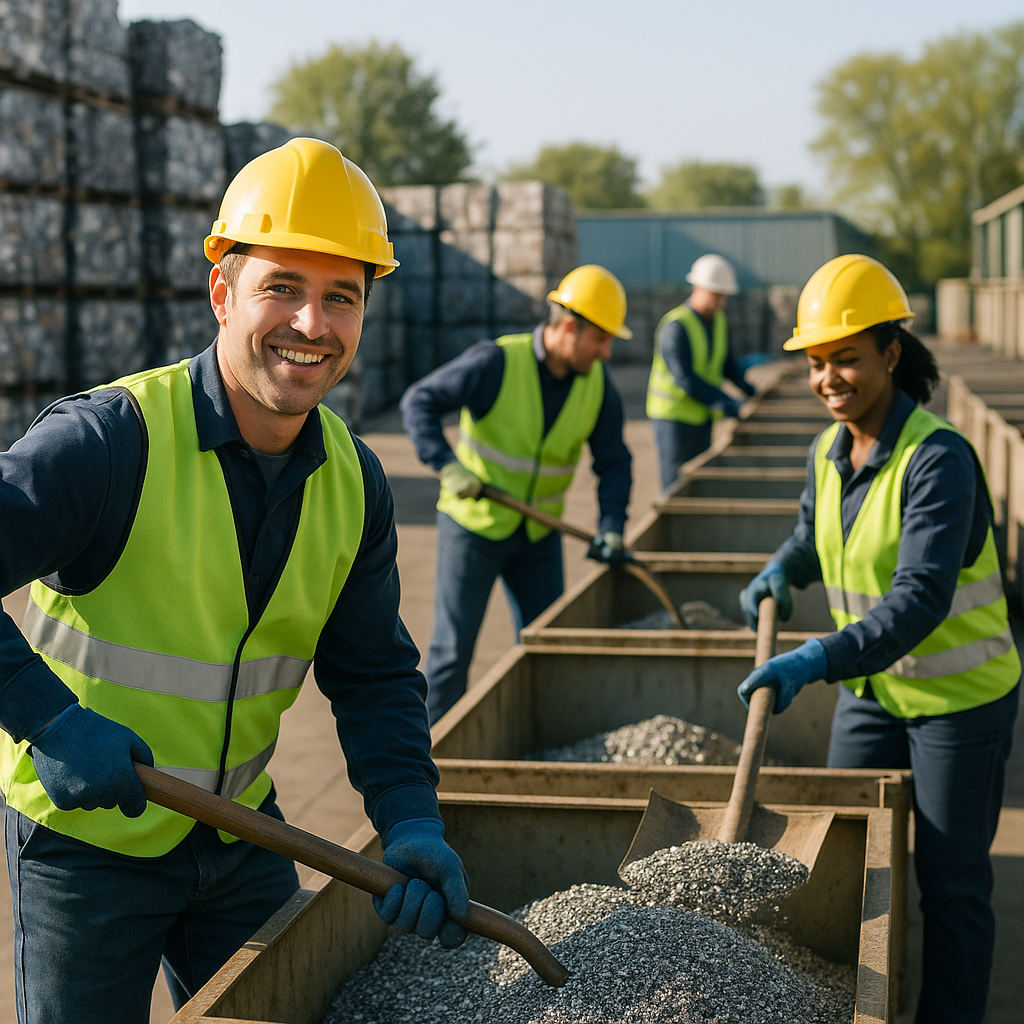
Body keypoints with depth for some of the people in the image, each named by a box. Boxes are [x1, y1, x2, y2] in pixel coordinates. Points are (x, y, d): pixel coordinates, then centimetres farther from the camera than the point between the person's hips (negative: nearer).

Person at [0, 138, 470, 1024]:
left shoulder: (354, 483, -4)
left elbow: (373, 675, 2)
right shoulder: (111, 439, -24)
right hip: (88, 831, -5)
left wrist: (412, 819, -12)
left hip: (241, 830, 6)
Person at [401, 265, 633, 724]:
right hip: (474, 523, -5)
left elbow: (613, 462, 2)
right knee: (453, 647, -1)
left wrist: (611, 527, -12)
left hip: (538, 536, 5)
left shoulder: (597, 384, -5)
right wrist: (447, 465, -32)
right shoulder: (497, 362, -20)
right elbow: (419, 401, -19)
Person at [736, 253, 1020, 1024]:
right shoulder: (829, 454, -1)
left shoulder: (938, 459, -25)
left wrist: (819, 660, -44)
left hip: (961, 697, -7)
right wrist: (782, 571, 3)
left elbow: (921, 599, -34)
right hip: (874, 689, 7)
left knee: (952, 883, 6)